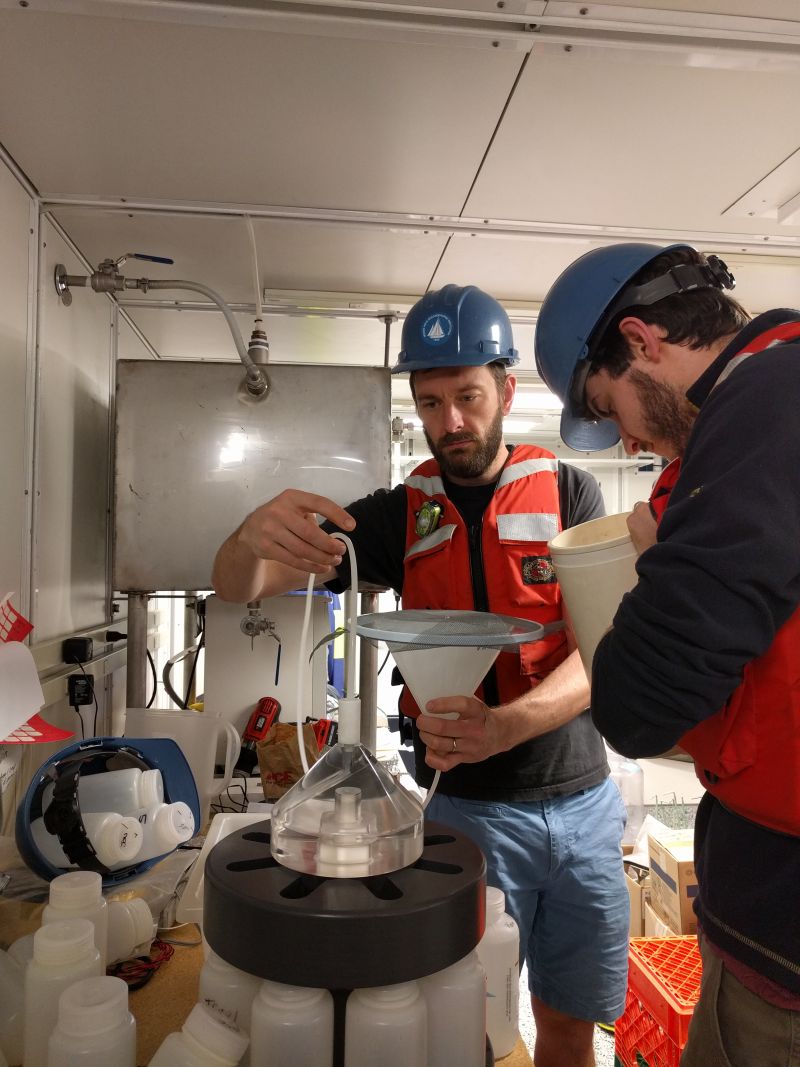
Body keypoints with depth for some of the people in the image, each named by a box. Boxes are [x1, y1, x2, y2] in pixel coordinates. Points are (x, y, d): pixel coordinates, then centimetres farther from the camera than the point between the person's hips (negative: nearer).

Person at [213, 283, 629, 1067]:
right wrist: (255, 535, -30)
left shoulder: (568, 493, -2)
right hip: (466, 807, -1)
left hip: (580, 800, 1)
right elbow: (238, 587, -5)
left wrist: (505, 724, -31)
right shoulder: (398, 515, 0)